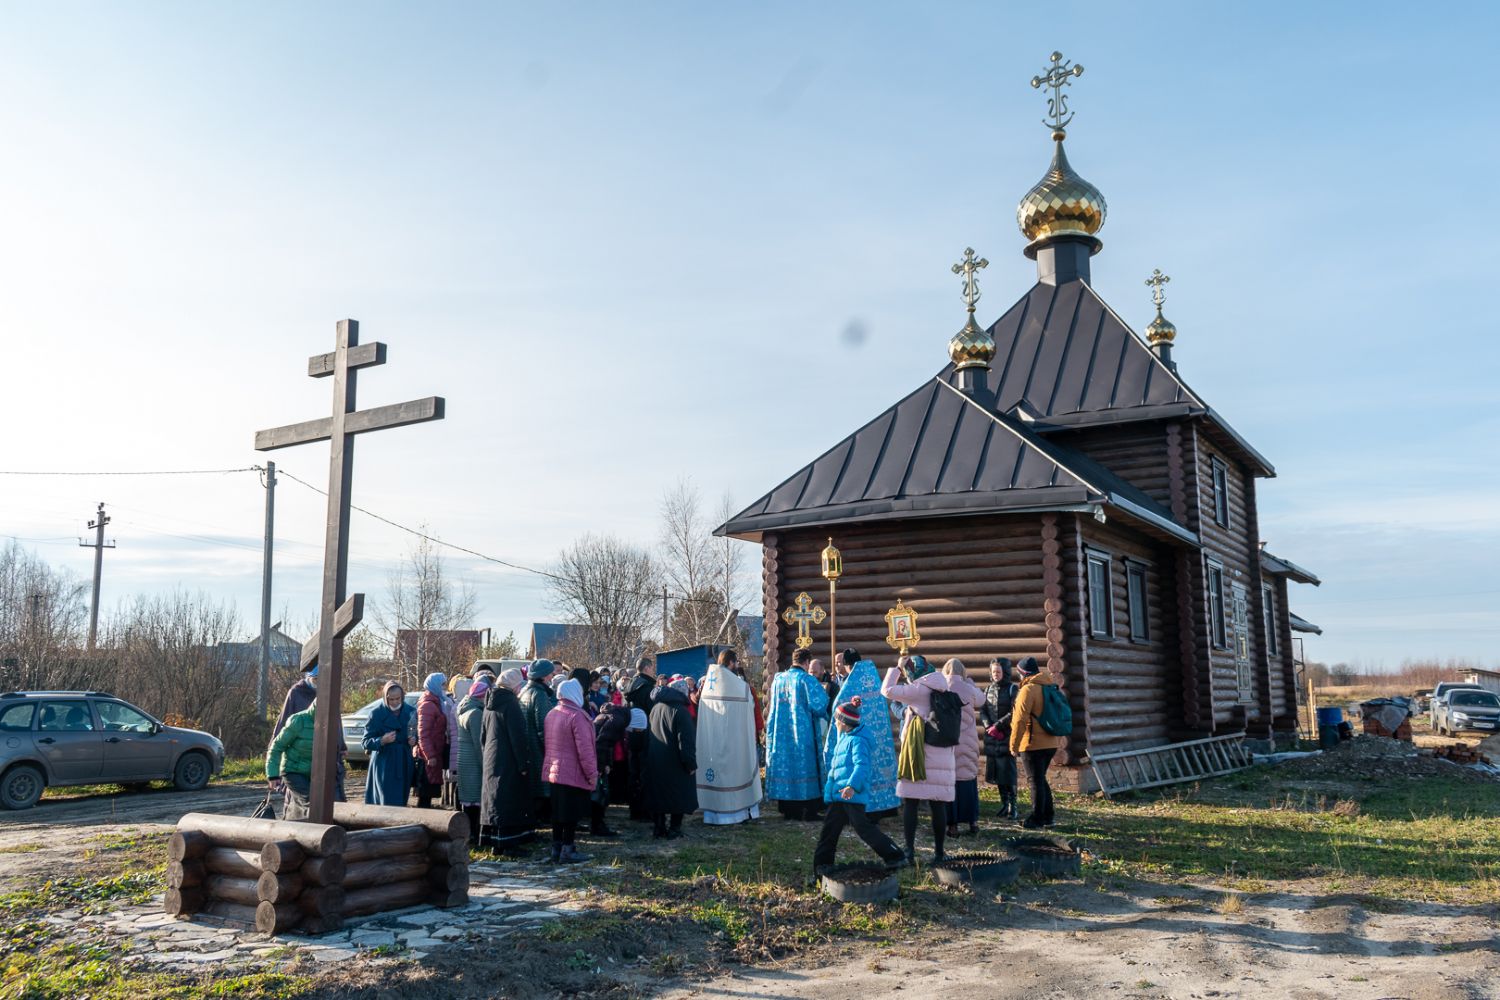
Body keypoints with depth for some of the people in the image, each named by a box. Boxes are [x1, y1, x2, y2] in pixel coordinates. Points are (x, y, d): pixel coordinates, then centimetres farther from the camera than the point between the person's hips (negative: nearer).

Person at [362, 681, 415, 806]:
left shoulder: (410, 712, 4)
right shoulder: (377, 714, -7)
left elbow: (416, 735, 17)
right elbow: (365, 742, -6)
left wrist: (414, 740, -7)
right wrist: (382, 740, -24)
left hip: (404, 764, 4)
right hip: (384, 765, -4)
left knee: (401, 801, 7)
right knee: (389, 802, -11)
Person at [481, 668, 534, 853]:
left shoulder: (490, 703, 12)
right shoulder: (510, 703, -16)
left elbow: (484, 734, 18)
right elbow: (517, 736, -19)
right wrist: (523, 763, -16)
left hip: (491, 760, 9)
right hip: (508, 762, -9)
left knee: (495, 799, 13)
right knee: (510, 801, -4)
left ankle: (496, 841, 19)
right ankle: (509, 843, -2)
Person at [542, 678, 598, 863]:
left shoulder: (551, 714, 8)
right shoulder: (576, 716, -17)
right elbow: (584, 748, -18)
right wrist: (592, 773, -12)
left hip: (553, 771, 8)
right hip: (573, 774, -8)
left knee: (558, 812, 14)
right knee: (572, 813, 1)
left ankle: (556, 848, 19)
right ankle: (567, 850, 4)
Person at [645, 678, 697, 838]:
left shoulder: (656, 708, 6)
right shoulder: (679, 710, -16)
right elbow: (686, 739, -19)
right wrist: (691, 763, -14)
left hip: (655, 761, 6)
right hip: (675, 763, -6)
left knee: (658, 794, 13)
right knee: (678, 794, 5)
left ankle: (658, 828, 15)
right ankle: (674, 828, 6)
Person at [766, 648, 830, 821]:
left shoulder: (778, 678, 7)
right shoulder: (806, 679, -12)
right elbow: (818, 703, -15)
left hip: (780, 732, 5)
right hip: (802, 733, -5)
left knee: (784, 766, 9)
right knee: (804, 766, 1)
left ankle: (787, 809, 13)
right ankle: (809, 810, 2)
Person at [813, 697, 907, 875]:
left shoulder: (857, 741, -13)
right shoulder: (843, 738, 18)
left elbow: (861, 765, -25)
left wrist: (852, 785, -38)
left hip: (852, 795, -10)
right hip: (839, 794, 10)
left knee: (863, 827, -10)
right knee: (830, 827, 10)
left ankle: (895, 858, -3)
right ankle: (822, 863, 18)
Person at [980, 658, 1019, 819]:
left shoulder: (1012, 689, -3)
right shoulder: (989, 689, 13)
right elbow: (982, 710, 9)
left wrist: (997, 726, -15)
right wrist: (988, 727, -7)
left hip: (1007, 737, -5)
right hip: (991, 739, 5)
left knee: (1008, 772, -7)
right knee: (996, 773, 8)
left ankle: (1012, 807, -1)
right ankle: (1004, 804, 17)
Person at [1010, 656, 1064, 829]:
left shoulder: (1028, 689, -14)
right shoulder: (1051, 686, 10)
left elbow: (1020, 720, -17)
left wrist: (1014, 745, -10)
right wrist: (1058, 739, 26)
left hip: (1034, 744, -8)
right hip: (1052, 742, 8)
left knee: (1036, 781, 0)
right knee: (1041, 779, 19)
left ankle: (1037, 820, 5)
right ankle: (1047, 817, 23)